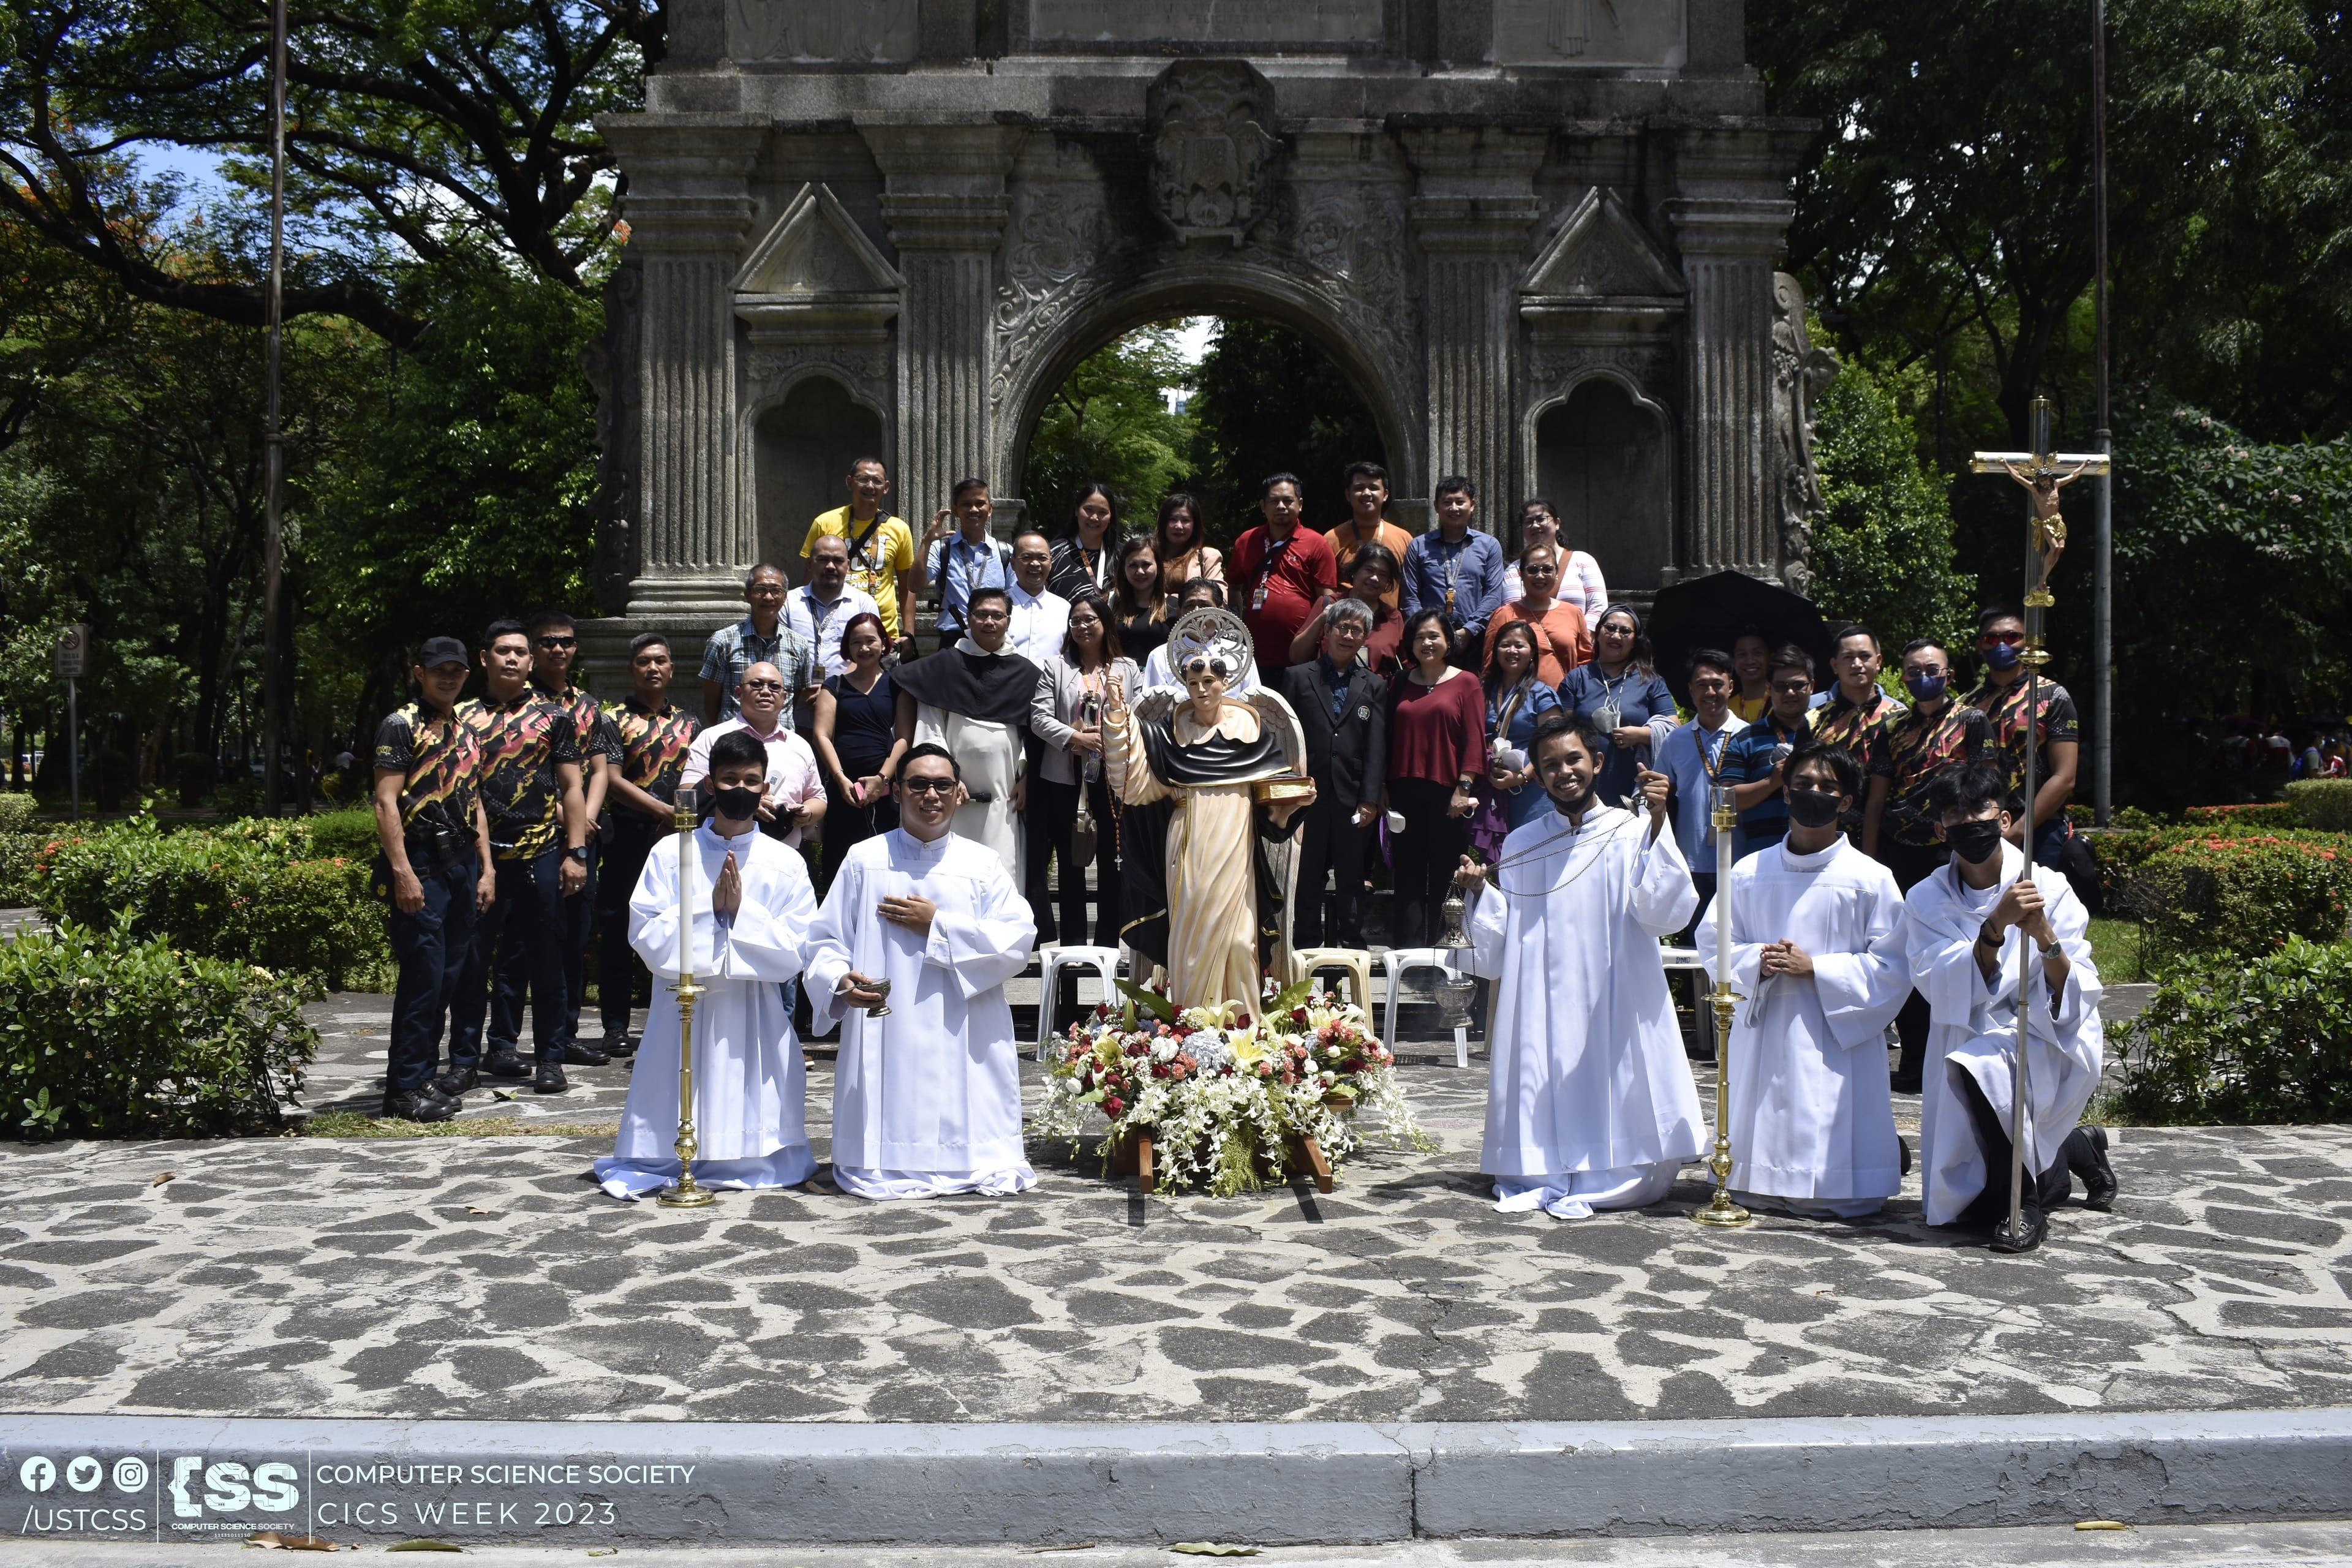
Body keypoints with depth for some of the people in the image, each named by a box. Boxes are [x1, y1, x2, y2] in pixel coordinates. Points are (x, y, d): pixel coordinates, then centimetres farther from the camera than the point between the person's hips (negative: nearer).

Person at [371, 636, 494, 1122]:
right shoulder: (401, 726, -4)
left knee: (448, 977, 8)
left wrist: (486, 868, 14)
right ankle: (404, 1088, 0)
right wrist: (402, 871, -18)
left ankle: (424, 1078, 17)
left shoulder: (468, 733, 18)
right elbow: (386, 804, -11)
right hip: (421, 865, -7)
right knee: (423, 976, -8)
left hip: (463, 865, 7)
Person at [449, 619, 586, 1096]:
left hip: (541, 854, 0)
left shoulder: (552, 717, 7)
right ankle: (463, 1060, 13)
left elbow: (571, 788, 6)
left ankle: (549, 1059, 13)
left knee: (545, 960, 5)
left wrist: (576, 852, -3)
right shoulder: (463, 717, 9)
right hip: (479, 854, 1)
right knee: (472, 960, 3)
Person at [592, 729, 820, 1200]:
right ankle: (663, 1165, 26)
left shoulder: (787, 864, 5)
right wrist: (710, 908, -13)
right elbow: (647, 938, -4)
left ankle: (743, 1162, 23)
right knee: (661, 1159, 0)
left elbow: (793, 953, -2)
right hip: (682, 1016, 0)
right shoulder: (669, 854, 4)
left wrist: (742, 909, -12)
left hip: (756, 1023, 0)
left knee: (761, 1167, -2)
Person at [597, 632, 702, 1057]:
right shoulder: (615, 719, 4)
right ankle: (616, 1026, 5)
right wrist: (665, 810, -12)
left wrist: (679, 818, -6)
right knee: (619, 931, -1)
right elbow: (612, 782, -6)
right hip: (629, 840, -3)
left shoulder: (687, 723, 16)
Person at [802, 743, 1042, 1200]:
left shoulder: (984, 865, 10)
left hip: (966, 1045, 0)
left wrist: (938, 926, -8)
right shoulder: (865, 861, 9)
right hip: (886, 1039, 0)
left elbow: (1018, 943, -3)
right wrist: (840, 981, -16)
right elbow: (826, 940, 6)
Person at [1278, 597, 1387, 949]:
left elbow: (1376, 747, 4)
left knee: (1351, 881, 7)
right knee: (1307, 882, 5)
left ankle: (1351, 952, 14)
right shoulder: (1298, 677, 7)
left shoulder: (1374, 686, 11)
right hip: (1308, 796, -1)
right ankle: (1306, 950, 12)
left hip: (1353, 799, 1)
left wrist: (1370, 800, -5)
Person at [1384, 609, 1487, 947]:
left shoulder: (1465, 683, 2)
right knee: (1408, 877, 1)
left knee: (1444, 877, 3)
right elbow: (1388, 739, 13)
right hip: (1405, 792, 3)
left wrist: (1463, 788, -11)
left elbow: (1475, 741, -3)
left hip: (1448, 793, -3)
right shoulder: (1400, 685, 13)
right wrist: (1383, 788, 8)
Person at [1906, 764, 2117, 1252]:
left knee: (1976, 1066, -38)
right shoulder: (1926, 901, -4)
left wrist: (2045, 938, -33)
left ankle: (2025, 1201, -14)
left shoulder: (2049, 889, -9)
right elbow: (1941, 988, -21)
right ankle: (2077, 1149, 36)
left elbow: (2079, 1002, -16)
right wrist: (1995, 927, -35)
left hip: (2049, 1043, -4)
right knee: (1955, 1206, 8)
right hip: (1965, 1047, 4)